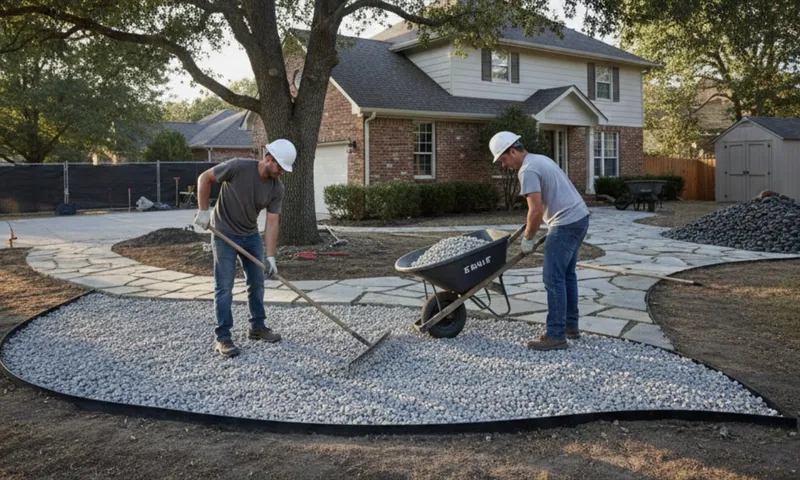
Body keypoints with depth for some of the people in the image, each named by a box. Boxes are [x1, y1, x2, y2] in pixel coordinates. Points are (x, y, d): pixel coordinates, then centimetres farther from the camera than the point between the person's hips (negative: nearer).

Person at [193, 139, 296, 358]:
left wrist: (271, 256, -15)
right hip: (225, 234, -5)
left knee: (257, 283, 11)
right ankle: (223, 338, 2)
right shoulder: (238, 167, -24)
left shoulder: (277, 188, -10)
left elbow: (272, 223, -10)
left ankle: (257, 327, 27)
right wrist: (203, 211, -13)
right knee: (224, 287, -5)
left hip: (251, 236, 5)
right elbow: (204, 178, -12)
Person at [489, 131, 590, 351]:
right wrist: (529, 229, 27)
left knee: (553, 278, -7)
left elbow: (536, 211, -22)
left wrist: (527, 237, -8)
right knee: (567, 274, 18)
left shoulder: (527, 170, -16)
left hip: (566, 223, -11)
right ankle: (571, 326, 26)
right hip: (580, 217, 11)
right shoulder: (540, 159, 16)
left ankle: (556, 336, -4)